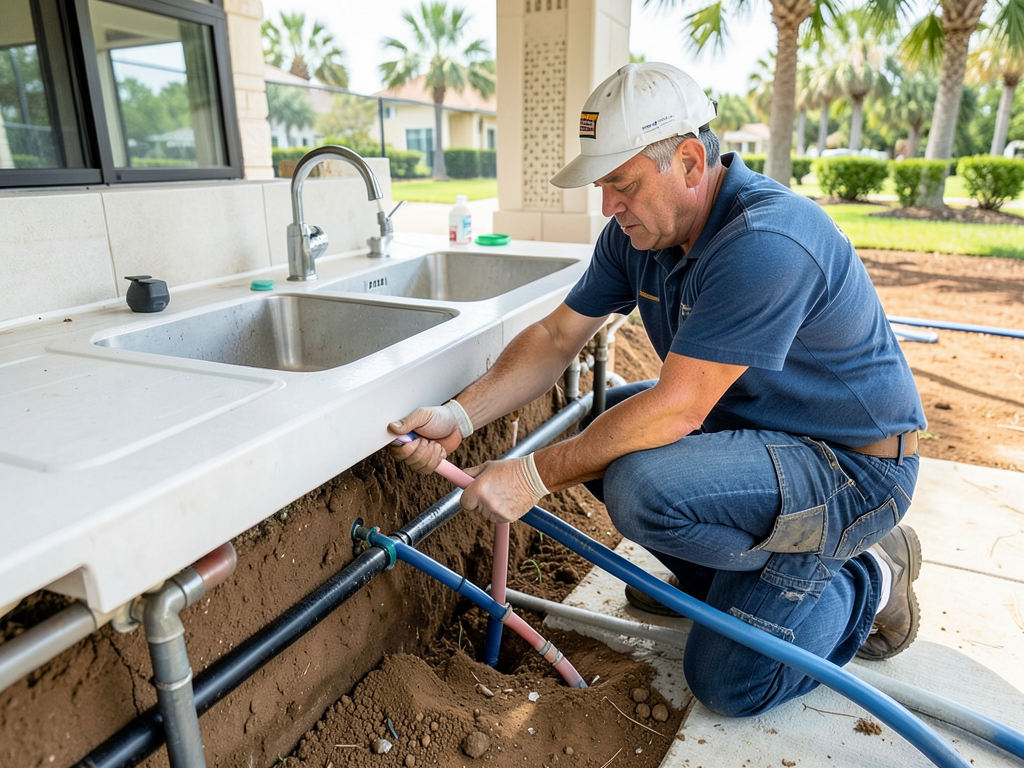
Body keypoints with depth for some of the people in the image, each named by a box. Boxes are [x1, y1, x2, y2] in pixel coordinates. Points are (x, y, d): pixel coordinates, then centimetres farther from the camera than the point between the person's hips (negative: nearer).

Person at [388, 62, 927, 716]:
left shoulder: (765, 244, -32)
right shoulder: (639, 231, -3)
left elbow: (675, 408, -32)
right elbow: (557, 336, -2)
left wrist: (535, 476, -27)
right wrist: (460, 416, -15)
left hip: (853, 465, -8)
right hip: (750, 423, 8)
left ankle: (865, 581, 6)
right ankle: (718, 576, 15)